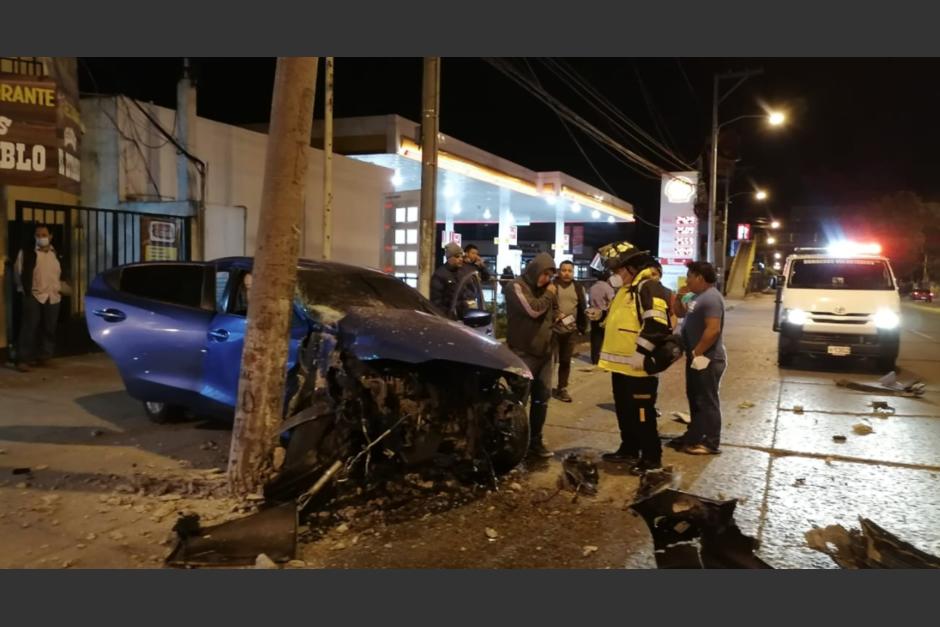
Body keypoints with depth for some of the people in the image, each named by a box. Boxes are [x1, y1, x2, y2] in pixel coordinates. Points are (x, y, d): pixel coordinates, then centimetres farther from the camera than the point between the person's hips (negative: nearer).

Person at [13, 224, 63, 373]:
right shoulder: (26, 253, -2)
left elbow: (63, 273, 19)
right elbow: (18, 272, 3)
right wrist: (24, 289, 1)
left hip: (53, 297, 3)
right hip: (33, 296, -3)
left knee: (49, 329, 8)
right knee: (29, 328, -6)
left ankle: (44, 356, 21)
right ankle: (23, 359, -3)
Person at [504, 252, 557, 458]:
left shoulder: (543, 290, 16)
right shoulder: (516, 286, -7)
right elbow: (533, 310, -20)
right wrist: (549, 295, -5)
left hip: (543, 352, 8)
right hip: (523, 353, -7)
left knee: (542, 398, 10)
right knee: (519, 399, -6)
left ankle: (535, 442, 21)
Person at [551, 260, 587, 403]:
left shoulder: (578, 288, 11)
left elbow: (582, 309, 15)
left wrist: (583, 326, 10)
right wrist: (554, 314, -19)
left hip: (571, 330, 4)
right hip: (553, 328, -4)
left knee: (566, 361, 11)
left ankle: (562, 389, 22)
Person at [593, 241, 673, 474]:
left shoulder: (649, 288, -15)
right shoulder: (625, 290, 18)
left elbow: (657, 324, -25)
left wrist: (641, 352, -24)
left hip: (637, 367, -10)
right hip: (620, 364, 10)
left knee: (642, 414, -2)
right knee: (624, 411, 18)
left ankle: (652, 458, 9)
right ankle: (628, 450, 31)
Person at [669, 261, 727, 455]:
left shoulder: (711, 298, -19)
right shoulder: (698, 296, 13)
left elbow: (713, 330, -27)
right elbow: (680, 313, 26)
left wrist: (697, 352, -22)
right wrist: (680, 296, 8)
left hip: (707, 359, -10)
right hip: (695, 357, 10)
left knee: (707, 401, -3)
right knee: (695, 399, 17)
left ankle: (711, 443, 4)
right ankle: (694, 435, 28)